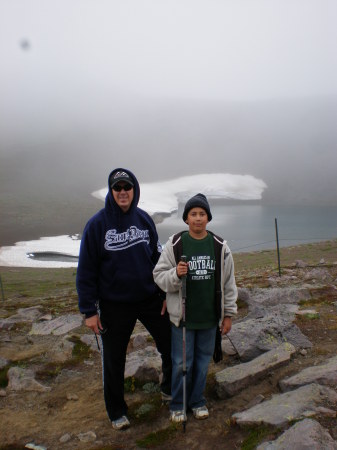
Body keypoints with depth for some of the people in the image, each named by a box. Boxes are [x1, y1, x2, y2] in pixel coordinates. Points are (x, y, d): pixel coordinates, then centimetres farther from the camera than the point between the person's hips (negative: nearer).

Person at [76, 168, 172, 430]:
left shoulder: (144, 219, -1)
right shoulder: (98, 224, -11)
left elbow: (157, 257, 7)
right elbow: (86, 270, -8)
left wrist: (166, 293, 3)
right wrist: (89, 310, -9)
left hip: (150, 299, 3)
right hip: (114, 305, -2)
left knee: (171, 345, 11)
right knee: (114, 361, 11)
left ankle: (170, 388, 39)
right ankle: (117, 411, 34)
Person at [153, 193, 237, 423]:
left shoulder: (220, 246, -1)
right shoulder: (175, 244, -8)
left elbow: (228, 282, 5)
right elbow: (159, 276, -5)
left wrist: (228, 314, 6)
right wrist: (176, 274, -26)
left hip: (209, 317, 2)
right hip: (183, 316, -2)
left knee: (203, 360, 16)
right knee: (182, 362, 8)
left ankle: (197, 400, 36)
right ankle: (178, 404, 30)